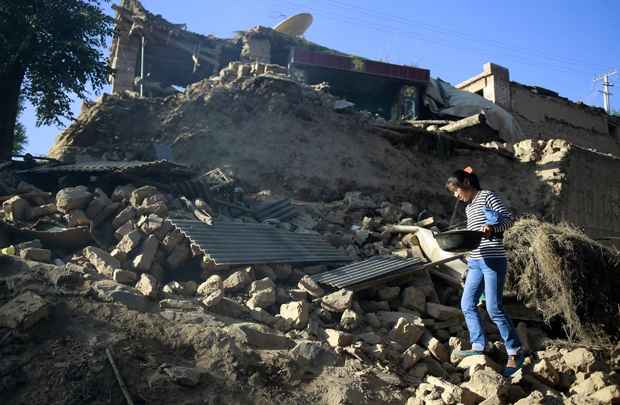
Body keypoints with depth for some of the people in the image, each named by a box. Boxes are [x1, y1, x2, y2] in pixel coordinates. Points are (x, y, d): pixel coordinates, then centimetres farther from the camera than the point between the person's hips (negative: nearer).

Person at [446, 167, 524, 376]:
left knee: (494, 308, -9)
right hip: (475, 262, 8)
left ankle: (515, 352, 2)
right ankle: (478, 346, 20)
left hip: (493, 260, -8)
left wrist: (493, 228, -26)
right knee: (467, 305, 7)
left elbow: (508, 217, -10)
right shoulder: (468, 207, 20)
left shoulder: (487, 196, -3)